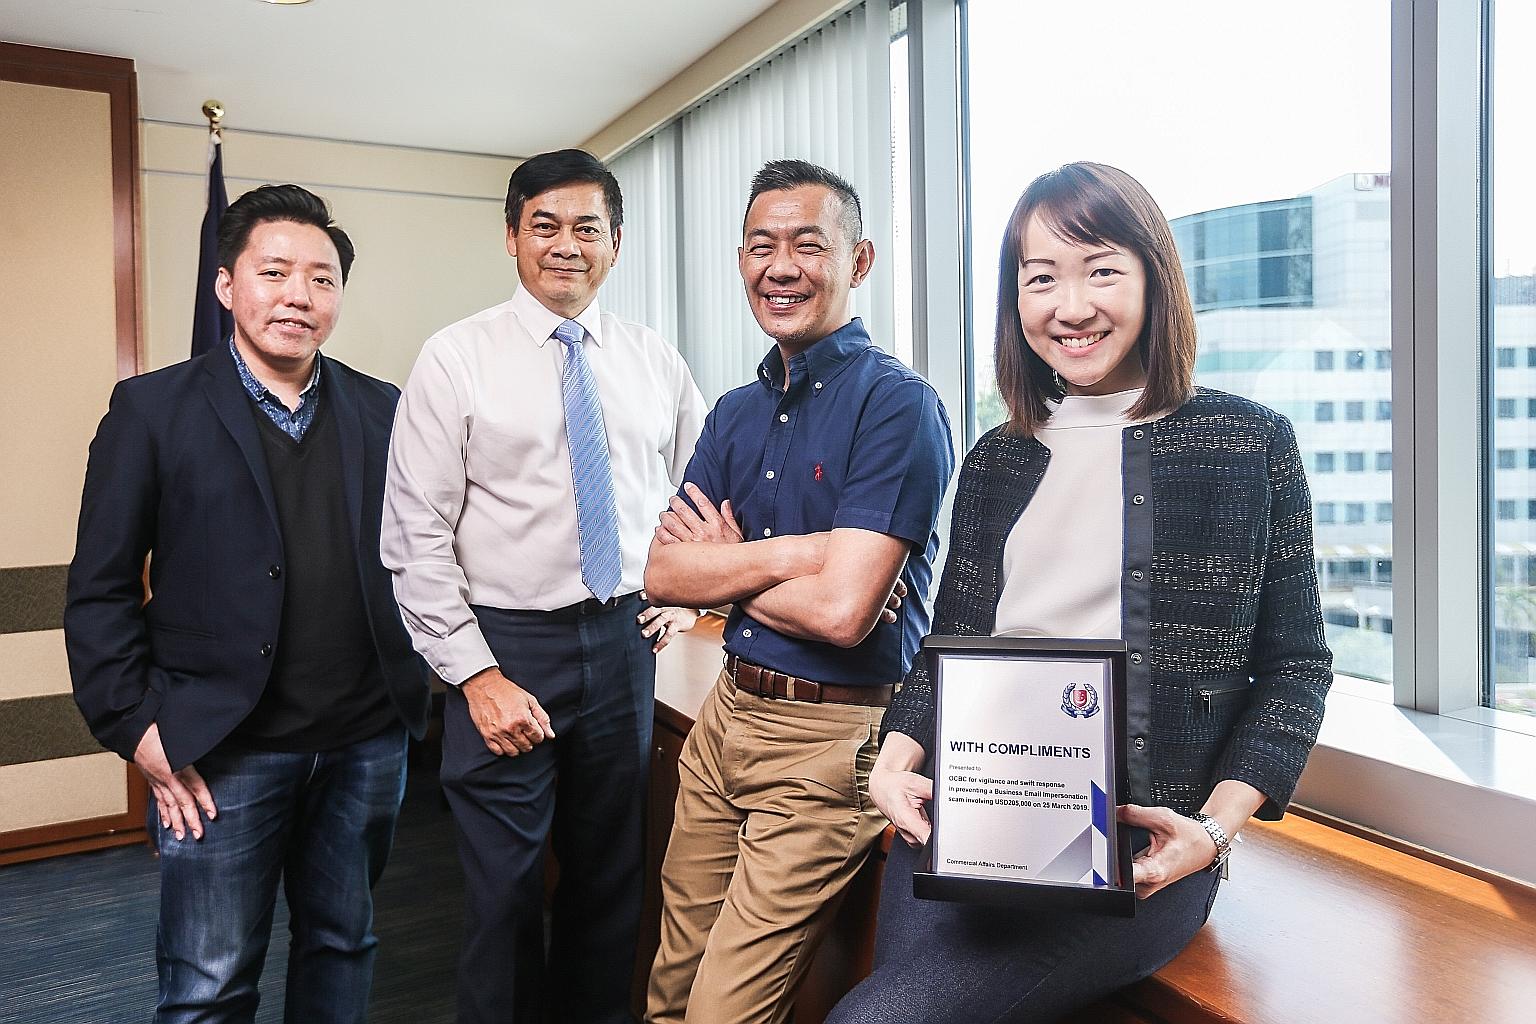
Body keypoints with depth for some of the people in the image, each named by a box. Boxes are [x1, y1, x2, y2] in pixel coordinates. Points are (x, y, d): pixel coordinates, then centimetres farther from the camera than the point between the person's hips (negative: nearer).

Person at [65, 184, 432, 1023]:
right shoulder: (153, 409, -3)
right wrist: (136, 729, -7)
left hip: (367, 743, 3)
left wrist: (410, 686, 0)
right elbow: (100, 592, -2)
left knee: (343, 946, 19)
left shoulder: (383, 412, 5)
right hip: (224, 753, -2)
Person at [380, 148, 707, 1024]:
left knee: (613, 877, 17)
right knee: (506, 893, 8)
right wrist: (477, 674, -13)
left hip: (625, 640, 4)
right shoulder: (456, 360, -5)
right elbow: (418, 540, -8)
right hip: (506, 647, -3)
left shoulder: (656, 361, 5)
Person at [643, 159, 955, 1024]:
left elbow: (843, 610, -23)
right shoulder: (737, 413, 9)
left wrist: (724, 565, -7)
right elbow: (664, 574, 0)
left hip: (830, 739, -7)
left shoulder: (898, 403, -14)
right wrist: (787, 553, -14)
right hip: (727, 714, 7)